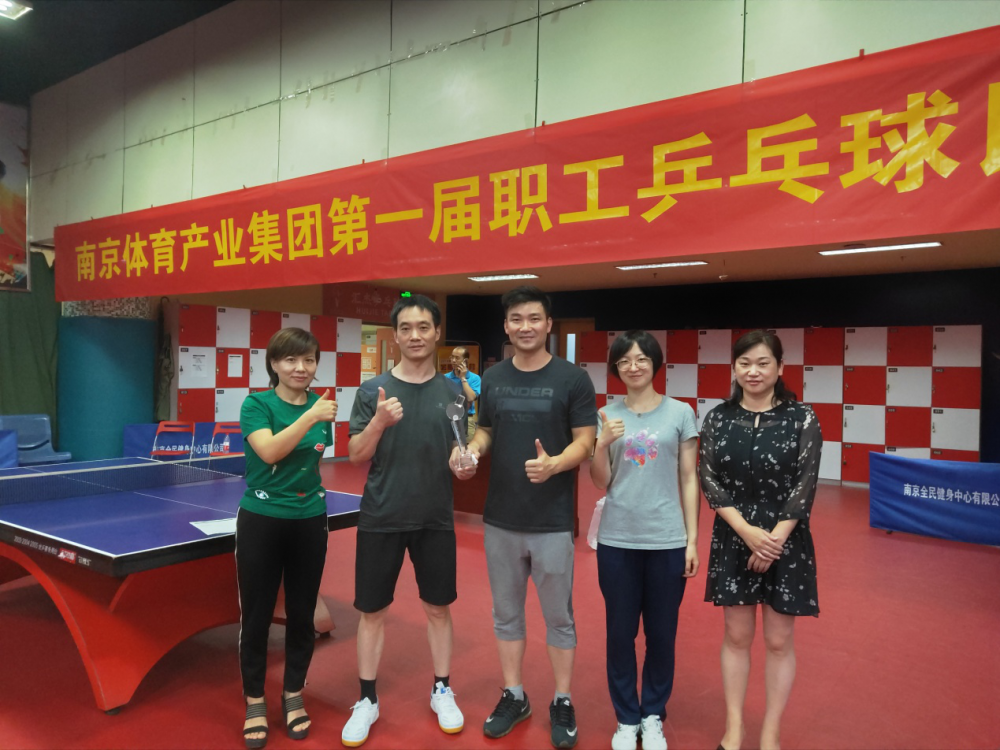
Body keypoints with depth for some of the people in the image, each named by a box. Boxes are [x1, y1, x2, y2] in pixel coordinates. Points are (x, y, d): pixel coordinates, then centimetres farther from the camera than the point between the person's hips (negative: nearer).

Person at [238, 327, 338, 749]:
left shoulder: (322, 406, 4)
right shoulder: (256, 404, -8)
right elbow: (269, 451, -25)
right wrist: (310, 417, -29)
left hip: (309, 521, 3)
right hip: (261, 521, -3)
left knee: (302, 614, 12)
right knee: (255, 616, 7)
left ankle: (293, 696, 31)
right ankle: (255, 703, 27)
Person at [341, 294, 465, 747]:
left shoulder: (453, 392, 1)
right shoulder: (372, 391, -3)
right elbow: (356, 456, -5)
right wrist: (379, 422, -22)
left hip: (435, 519, 1)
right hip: (381, 519, -1)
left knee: (438, 607, 13)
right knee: (372, 611, 9)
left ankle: (441, 691, 32)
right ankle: (367, 699, 27)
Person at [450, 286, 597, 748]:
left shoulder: (572, 379, -7)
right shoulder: (492, 378, 5)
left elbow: (585, 441, -8)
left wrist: (554, 464, -27)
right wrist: (469, 453, -9)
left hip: (552, 521, -3)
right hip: (500, 519, 4)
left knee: (558, 616, 10)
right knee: (506, 613, 16)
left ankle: (562, 703, 29)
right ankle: (514, 696, 33)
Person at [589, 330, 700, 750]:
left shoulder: (680, 413, 0)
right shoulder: (608, 415, 3)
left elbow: (688, 480, 2)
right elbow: (600, 483, 3)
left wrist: (692, 538, -1)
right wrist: (602, 443, -14)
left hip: (667, 540, -1)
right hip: (616, 539, 1)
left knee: (661, 633, 10)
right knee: (620, 632, 9)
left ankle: (654, 716, 29)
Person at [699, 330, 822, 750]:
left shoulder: (801, 418, -5)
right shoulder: (718, 418, 0)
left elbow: (806, 486, -8)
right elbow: (709, 481, -4)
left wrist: (775, 538, -15)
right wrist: (747, 531, -15)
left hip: (786, 541, -1)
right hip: (733, 540, 2)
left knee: (779, 641, 9)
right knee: (737, 636, 11)